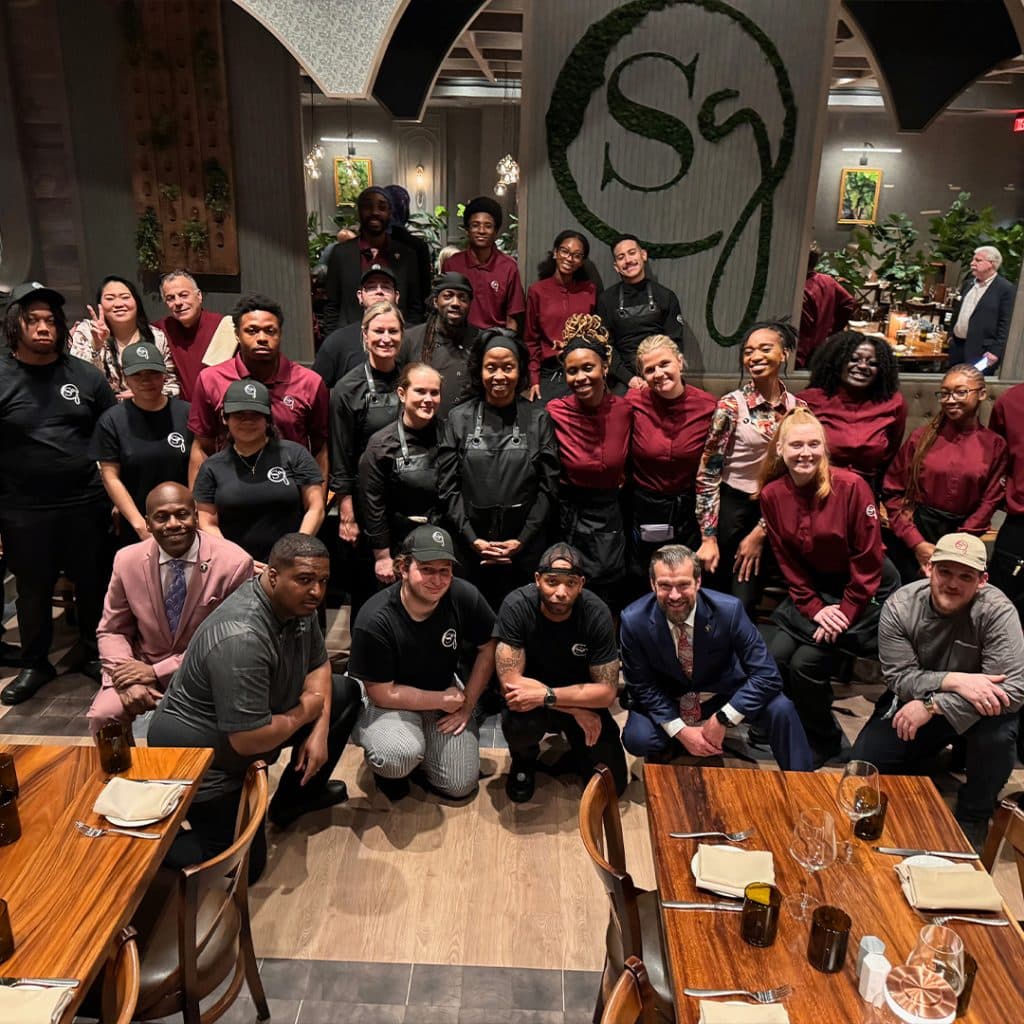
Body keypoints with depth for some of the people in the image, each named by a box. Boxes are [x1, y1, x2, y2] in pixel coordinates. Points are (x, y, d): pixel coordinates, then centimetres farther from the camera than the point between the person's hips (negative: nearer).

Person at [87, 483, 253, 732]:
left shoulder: (234, 563, -16)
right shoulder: (127, 560, -3)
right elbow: (111, 631, 7)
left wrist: (157, 672, -15)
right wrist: (130, 680, -13)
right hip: (142, 669, 3)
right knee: (101, 716, -22)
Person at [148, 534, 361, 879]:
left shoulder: (296, 602, -9)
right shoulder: (242, 639, -36)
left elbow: (318, 664, 5)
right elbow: (248, 740, -33)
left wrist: (320, 730, -8)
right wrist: (304, 713, -16)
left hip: (253, 721, 9)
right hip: (199, 756, -8)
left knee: (345, 692, 7)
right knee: (244, 866, -3)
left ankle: (293, 798, 19)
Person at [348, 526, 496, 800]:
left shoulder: (464, 597, -22)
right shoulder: (374, 621, -29)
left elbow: (488, 648, -5)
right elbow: (383, 693, -20)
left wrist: (467, 704, -5)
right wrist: (443, 701, -15)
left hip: (444, 690, 4)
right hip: (390, 701, -3)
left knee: (460, 786, 1)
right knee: (400, 757, -33)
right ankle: (387, 766, 5)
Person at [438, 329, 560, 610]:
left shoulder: (538, 419, 2)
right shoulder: (459, 418, 3)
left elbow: (548, 487, 0)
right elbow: (447, 485, 0)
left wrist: (523, 539, -8)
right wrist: (472, 538, -8)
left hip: (526, 546, 0)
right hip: (471, 546, 0)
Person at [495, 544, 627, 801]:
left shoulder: (596, 613, -21)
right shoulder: (516, 606, -25)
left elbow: (607, 691, -18)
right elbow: (510, 681, -26)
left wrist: (546, 695, -31)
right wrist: (576, 710, -25)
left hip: (583, 696, 2)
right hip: (530, 698, -1)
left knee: (613, 784, -8)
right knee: (518, 725, -34)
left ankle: (577, 748, 26)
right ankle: (524, 759, 4)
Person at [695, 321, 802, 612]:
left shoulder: (798, 409, 1)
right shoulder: (731, 405, -10)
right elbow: (707, 473, -10)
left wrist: (760, 533, 0)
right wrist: (708, 538, -13)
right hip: (731, 509, -3)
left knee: (744, 604, 10)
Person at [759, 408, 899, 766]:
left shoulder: (851, 485, -19)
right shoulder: (772, 495, -6)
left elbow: (868, 559, -14)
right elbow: (787, 562, 0)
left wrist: (845, 613, -16)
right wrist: (814, 608, -10)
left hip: (864, 589, -5)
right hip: (813, 589, 5)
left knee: (805, 663, -16)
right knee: (775, 655, -12)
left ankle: (823, 743, 10)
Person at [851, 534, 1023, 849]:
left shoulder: (997, 611, -23)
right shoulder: (900, 606, -17)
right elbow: (899, 677, -17)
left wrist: (932, 705, -36)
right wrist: (954, 681, -36)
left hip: (973, 709, -2)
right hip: (912, 702, 2)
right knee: (864, 764, -11)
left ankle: (972, 821, -6)